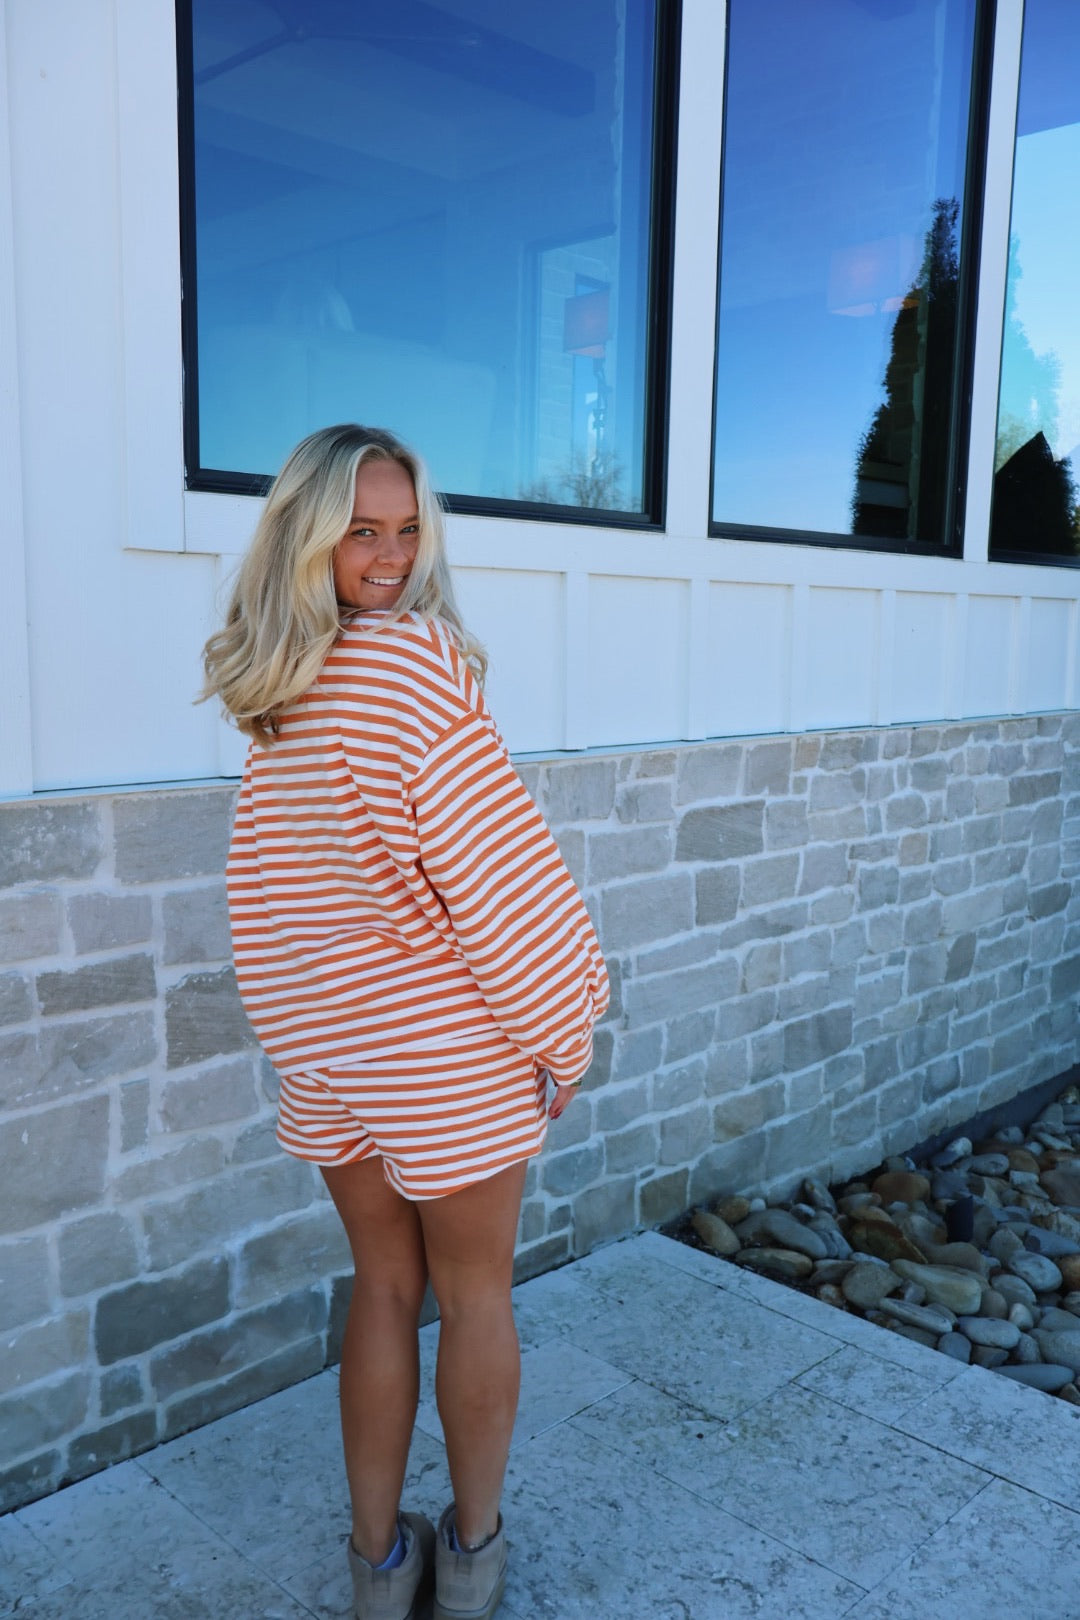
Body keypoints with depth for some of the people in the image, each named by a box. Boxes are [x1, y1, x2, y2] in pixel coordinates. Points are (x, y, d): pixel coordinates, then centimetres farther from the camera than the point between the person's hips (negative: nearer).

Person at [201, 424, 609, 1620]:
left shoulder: (273, 692, 3)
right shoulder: (413, 660, -19)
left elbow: (273, 886, 4)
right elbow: (490, 871, -20)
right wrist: (562, 1030, -10)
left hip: (326, 1050, 6)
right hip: (449, 1049, -6)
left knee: (384, 1291, 20)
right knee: (475, 1300, 15)